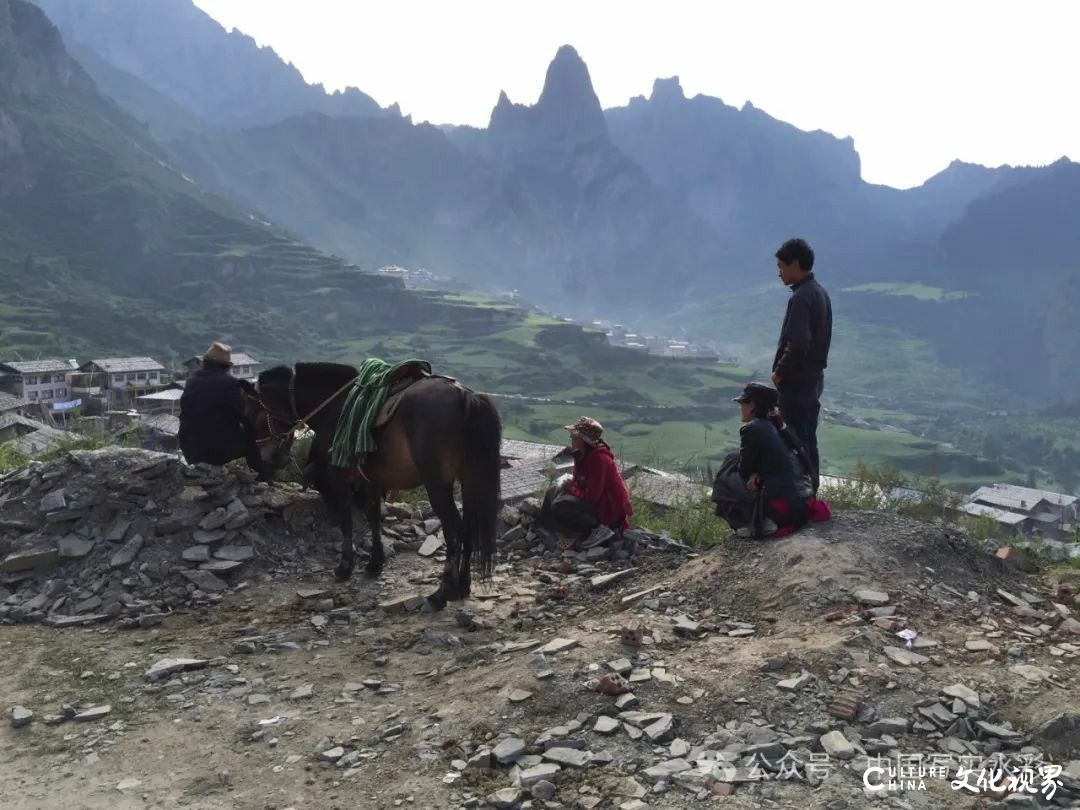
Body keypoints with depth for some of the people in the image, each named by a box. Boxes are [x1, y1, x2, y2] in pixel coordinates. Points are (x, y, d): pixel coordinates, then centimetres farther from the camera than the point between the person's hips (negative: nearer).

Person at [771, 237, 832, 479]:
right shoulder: (820, 292, 11)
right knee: (809, 442, 17)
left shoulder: (801, 298, -20)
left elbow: (796, 344, -28)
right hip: (814, 378, 10)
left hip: (797, 382, -10)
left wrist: (779, 372, -13)